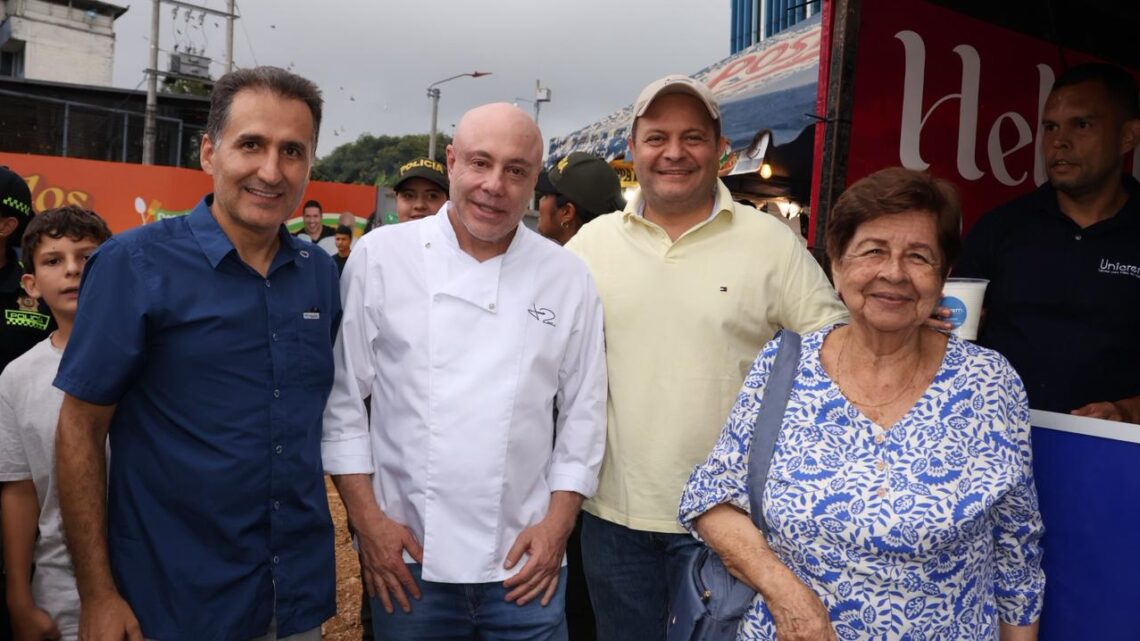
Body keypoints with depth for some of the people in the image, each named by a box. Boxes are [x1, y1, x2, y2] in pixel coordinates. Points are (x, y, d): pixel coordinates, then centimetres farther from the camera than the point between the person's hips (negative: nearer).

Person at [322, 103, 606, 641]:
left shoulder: (568, 278, 0)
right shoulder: (381, 256, -4)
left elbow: (583, 411, 3)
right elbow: (342, 398, -2)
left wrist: (558, 522, -3)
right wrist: (367, 519, -5)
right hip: (406, 555, 0)